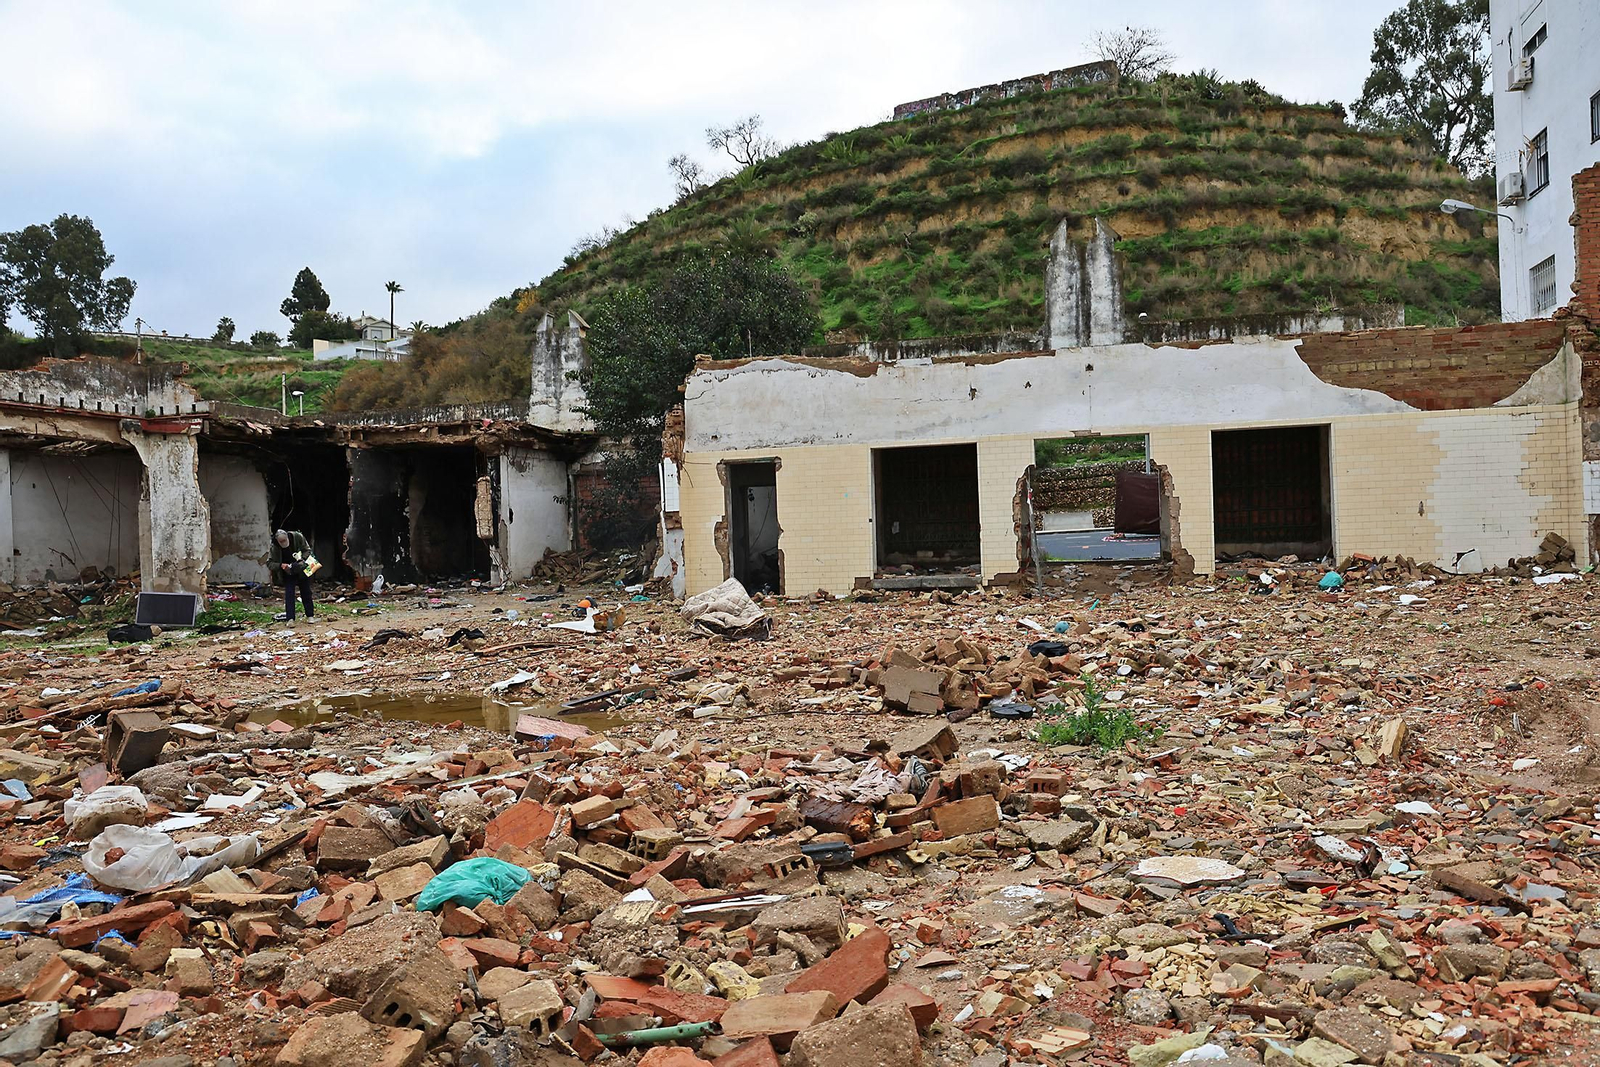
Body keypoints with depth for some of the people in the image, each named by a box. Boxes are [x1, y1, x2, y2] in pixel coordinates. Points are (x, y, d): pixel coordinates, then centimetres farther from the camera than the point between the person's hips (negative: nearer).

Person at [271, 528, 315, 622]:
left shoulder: (298, 537, -20)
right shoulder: (274, 547, -19)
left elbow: (307, 550, -9)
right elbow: (271, 564, -15)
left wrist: (302, 559, -27)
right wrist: (281, 565, -35)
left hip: (302, 571, 1)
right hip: (288, 574, -1)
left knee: (306, 593, 8)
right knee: (289, 594, -10)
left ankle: (309, 616, 20)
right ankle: (290, 619, -9)